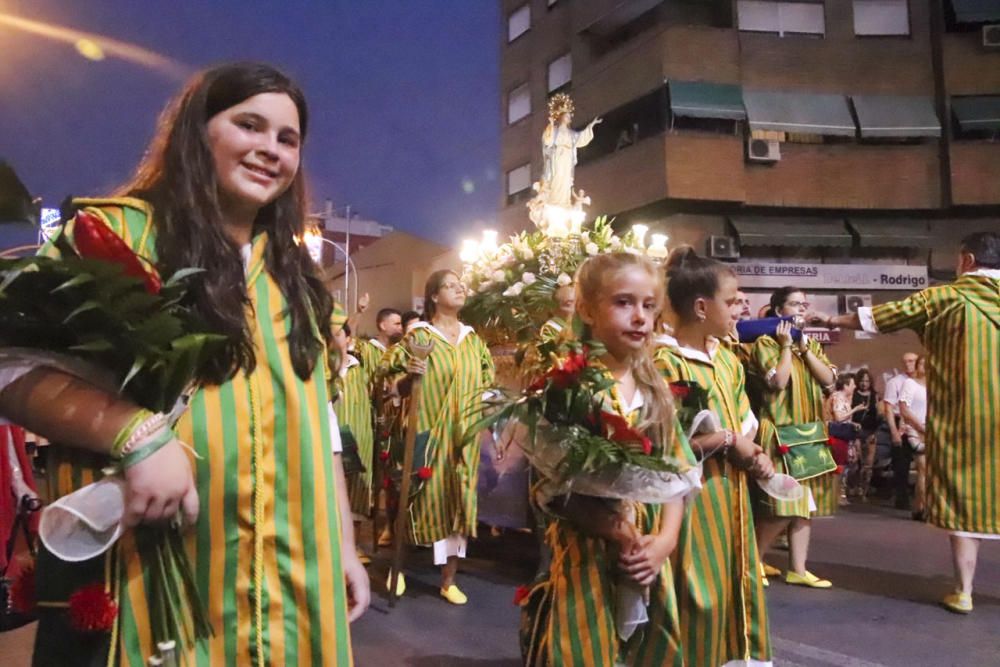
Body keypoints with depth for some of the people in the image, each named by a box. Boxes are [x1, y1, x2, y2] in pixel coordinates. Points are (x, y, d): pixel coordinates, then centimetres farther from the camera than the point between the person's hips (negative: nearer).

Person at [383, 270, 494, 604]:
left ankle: (449, 579, 16)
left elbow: (487, 377, 21)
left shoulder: (472, 338, 10)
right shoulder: (418, 335, -4)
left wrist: (481, 400, 7)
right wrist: (409, 374, -24)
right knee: (426, 498, 1)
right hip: (429, 431, -4)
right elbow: (394, 386, -5)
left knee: (458, 501, 5)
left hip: (463, 433, 4)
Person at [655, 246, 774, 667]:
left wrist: (755, 455, -5)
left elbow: (746, 423, 15)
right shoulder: (666, 362, -19)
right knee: (700, 593, 3)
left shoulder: (727, 358, 9)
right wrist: (727, 441, -15)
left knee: (739, 586, 18)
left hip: (733, 492, 8)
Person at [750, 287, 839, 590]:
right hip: (781, 433, -7)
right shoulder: (766, 343, -6)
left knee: (806, 503, 7)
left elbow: (828, 379, 1)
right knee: (783, 505, -10)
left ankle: (798, 569, 15)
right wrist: (786, 346, -12)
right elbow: (778, 382, -18)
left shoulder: (812, 344, 15)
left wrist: (804, 347, -6)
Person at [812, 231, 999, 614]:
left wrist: (835, 321, 14)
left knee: (962, 498, 4)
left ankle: (963, 592, 8)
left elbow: (877, 317, 2)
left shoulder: (943, 298, -5)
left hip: (962, 416, -3)